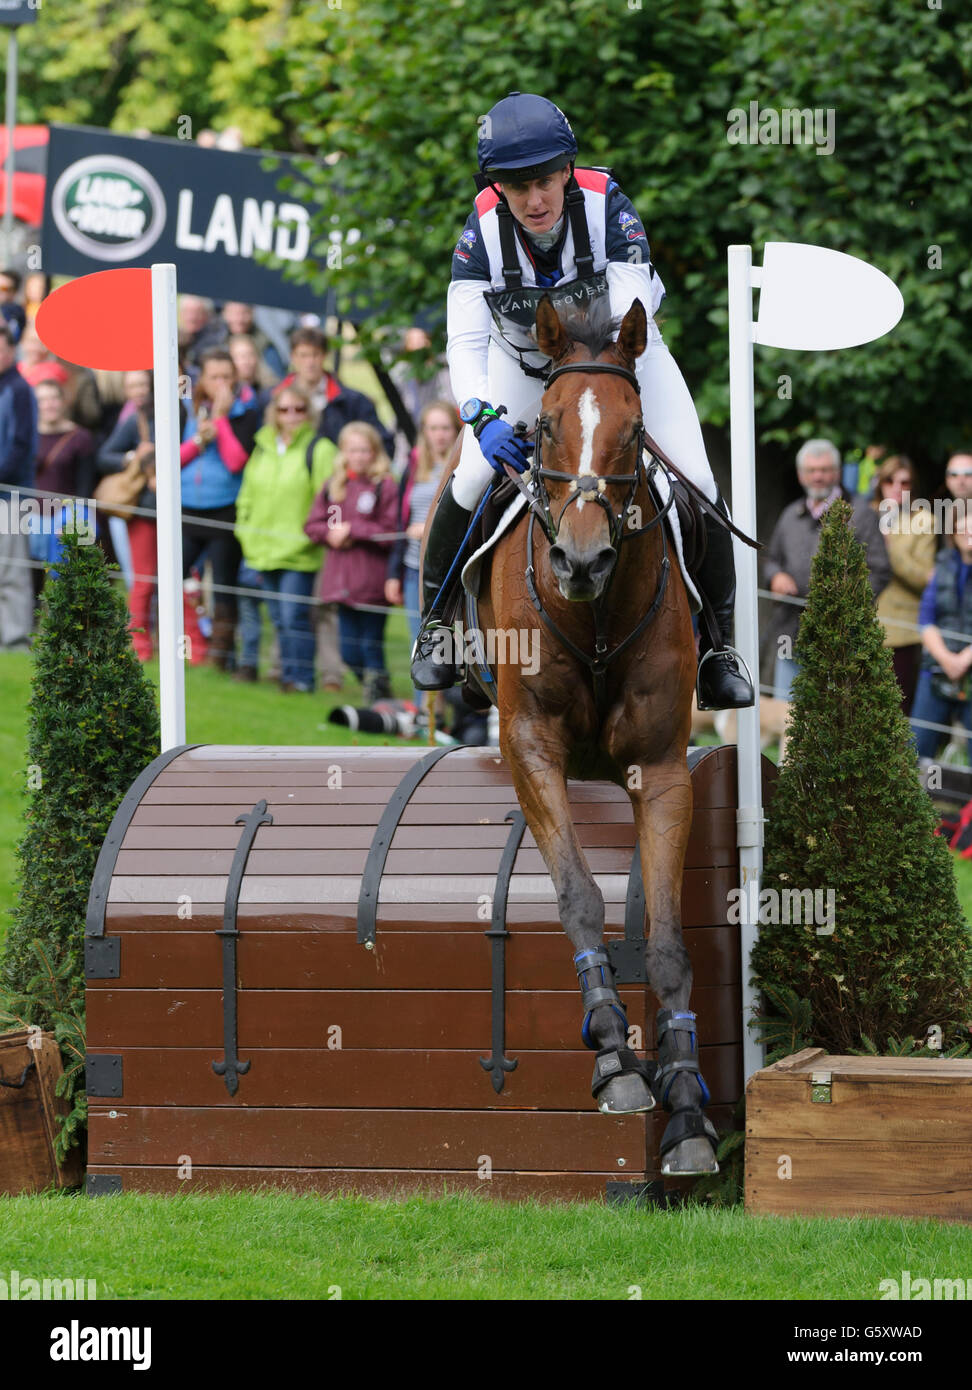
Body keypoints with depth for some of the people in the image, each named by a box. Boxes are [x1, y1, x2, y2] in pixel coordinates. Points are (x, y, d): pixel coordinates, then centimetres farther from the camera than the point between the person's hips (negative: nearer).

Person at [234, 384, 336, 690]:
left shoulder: (319, 450, -5)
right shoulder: (262, 449, 15)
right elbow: (247, 496, 22)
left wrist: (312, 535, -14)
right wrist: (246, 532, 13)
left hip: (298, 553, -6)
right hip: (264, 550, 6)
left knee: (294, 617, -10)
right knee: (279, 619, 11)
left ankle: (300, 677, -4)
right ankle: (287, 672, 18)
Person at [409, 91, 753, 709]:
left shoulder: (605, 206, -32)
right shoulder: (484, 230, -28)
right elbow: (464, 340, -35)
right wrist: (482, 418, -52)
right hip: (522, 358, 1)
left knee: (696, 483, -13)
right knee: (474, 479, -15)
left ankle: (719, 641, 5)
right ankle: (438, 620, 11)